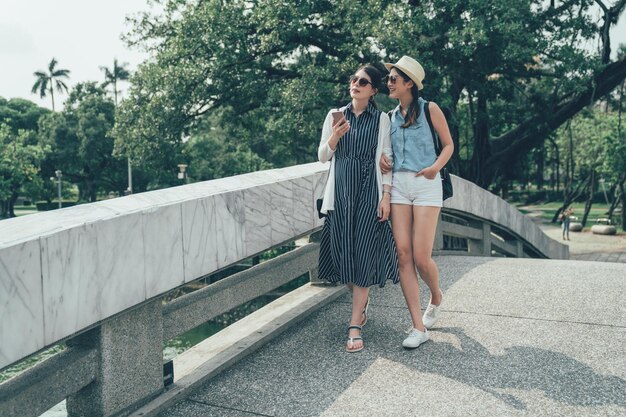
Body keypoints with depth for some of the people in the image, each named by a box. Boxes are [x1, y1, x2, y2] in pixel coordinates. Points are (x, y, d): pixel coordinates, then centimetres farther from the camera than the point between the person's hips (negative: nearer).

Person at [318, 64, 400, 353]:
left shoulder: (381, 119, 4)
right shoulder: (335, 116, 10)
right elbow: (322, 157, 10)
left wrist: (386, 195, -7)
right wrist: (334, 137, -9)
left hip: (369, 191, -2)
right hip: (340, 192, 3)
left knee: (363, 254, -5)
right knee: (344, 251, 4)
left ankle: (355, 327, 0)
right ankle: (362, 301, 34)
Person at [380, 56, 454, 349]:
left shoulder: (429, 109, 2)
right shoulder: (391, 115, 15)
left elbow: (448, 144, 5)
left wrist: (436, 166, -13)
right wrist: (383, 158, 3)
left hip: (426, 184, -4)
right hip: (398, 184, 5)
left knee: (421, 257, -9)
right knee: (403, 255, -5)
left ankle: (436, 297, 26)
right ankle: (419, 327, 1)